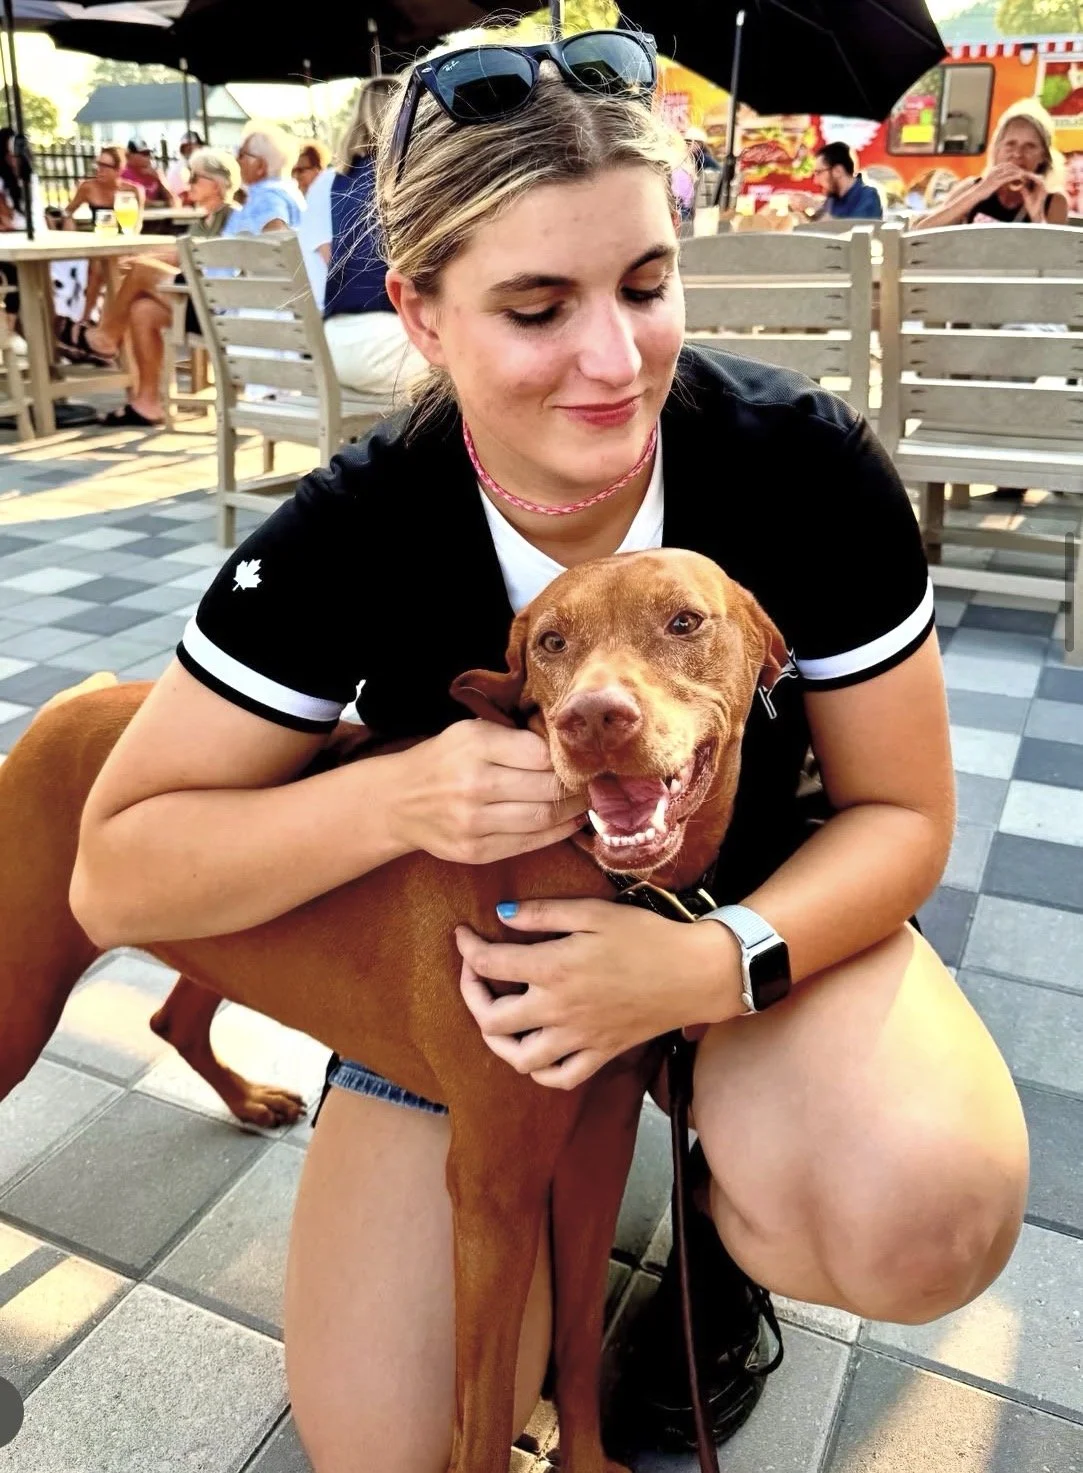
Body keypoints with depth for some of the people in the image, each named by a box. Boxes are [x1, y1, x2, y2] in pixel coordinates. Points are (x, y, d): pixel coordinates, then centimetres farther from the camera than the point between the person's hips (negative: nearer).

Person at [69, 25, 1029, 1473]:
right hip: (471, 947, 1)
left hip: (758, 908, 1)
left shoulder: (809, 465, -22)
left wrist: (714, 965, -31)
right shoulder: (352, 534, -22)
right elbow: (116, 877, -16)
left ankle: (724, 1222, 7)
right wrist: (397, 798, -34)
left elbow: (901, 809, -12)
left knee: (929, 1216, -30)